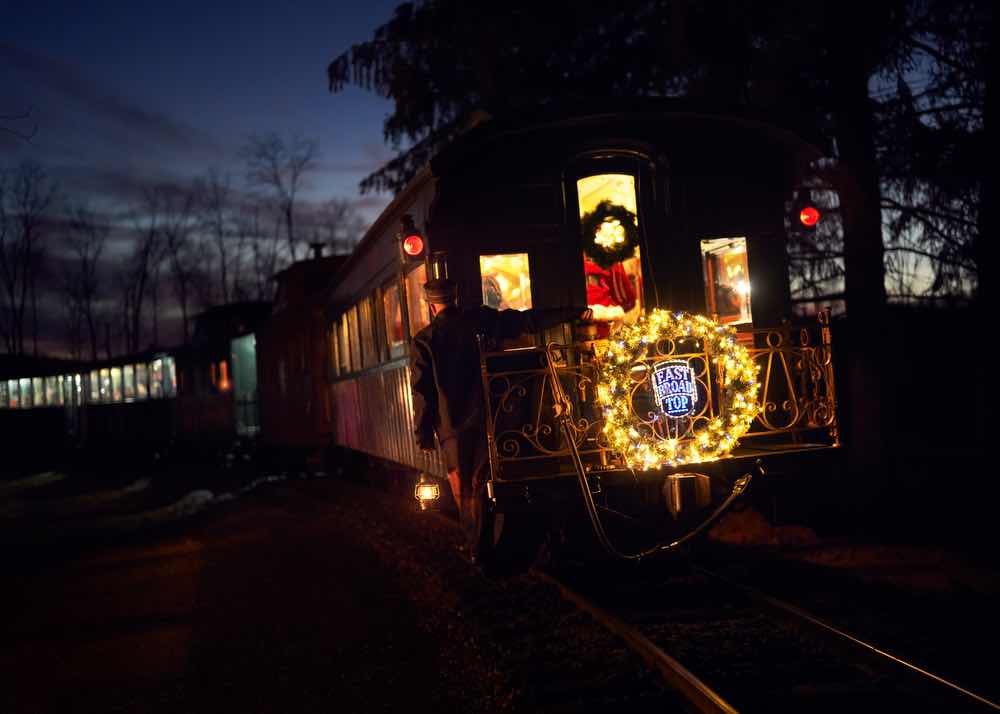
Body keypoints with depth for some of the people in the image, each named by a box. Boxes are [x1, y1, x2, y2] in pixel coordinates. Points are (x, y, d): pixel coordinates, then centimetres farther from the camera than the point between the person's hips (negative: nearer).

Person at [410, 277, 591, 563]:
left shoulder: (424, 341, -2)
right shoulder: (480, 321, 1)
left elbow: (422, 392, -5)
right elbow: (528, 321, -2)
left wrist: (424, 434, 0)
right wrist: (575, 312, 1)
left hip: (453, 427, -1)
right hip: (486, 419, 1)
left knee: (464, 491, 9)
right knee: (484, 484, 11)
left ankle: (477, 549, 10)